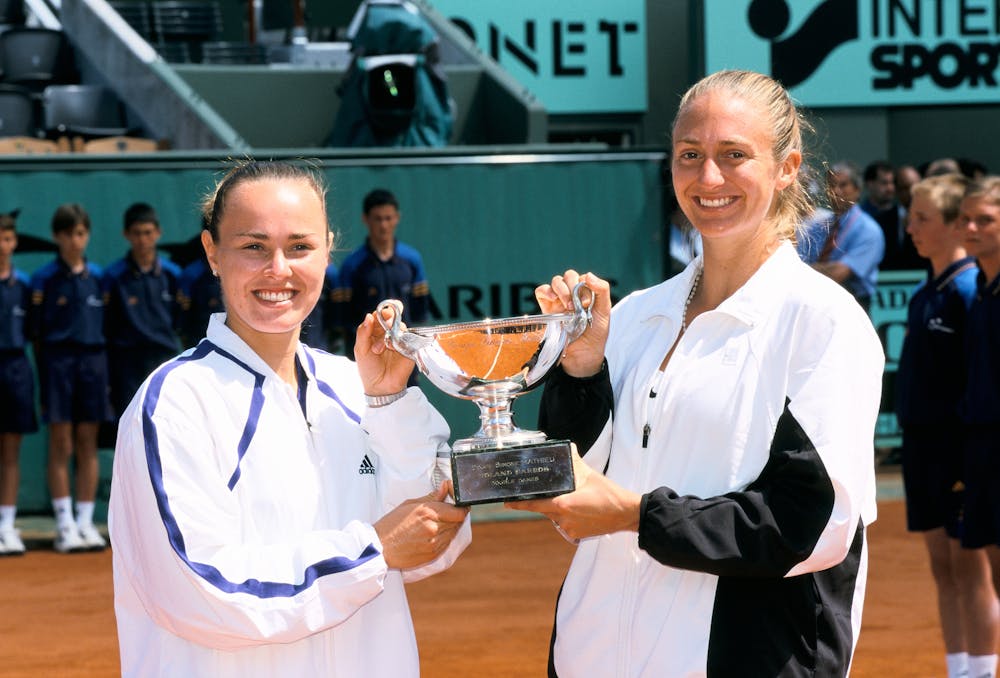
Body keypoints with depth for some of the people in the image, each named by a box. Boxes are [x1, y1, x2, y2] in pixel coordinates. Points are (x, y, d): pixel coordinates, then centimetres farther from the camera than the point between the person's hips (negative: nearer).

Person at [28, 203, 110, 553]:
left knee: (88, 445, 5)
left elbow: (106, 325, 13)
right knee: (61, 446, -2)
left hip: (94, 362, 3)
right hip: (58, 362, -3)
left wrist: (107, 374, 7)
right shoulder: (44, 279, 0)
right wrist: (42, 377, -5)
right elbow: (36, 333, 0)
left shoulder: (98, 276, 9)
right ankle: (64, 524, 1)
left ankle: (86, 522, 9)